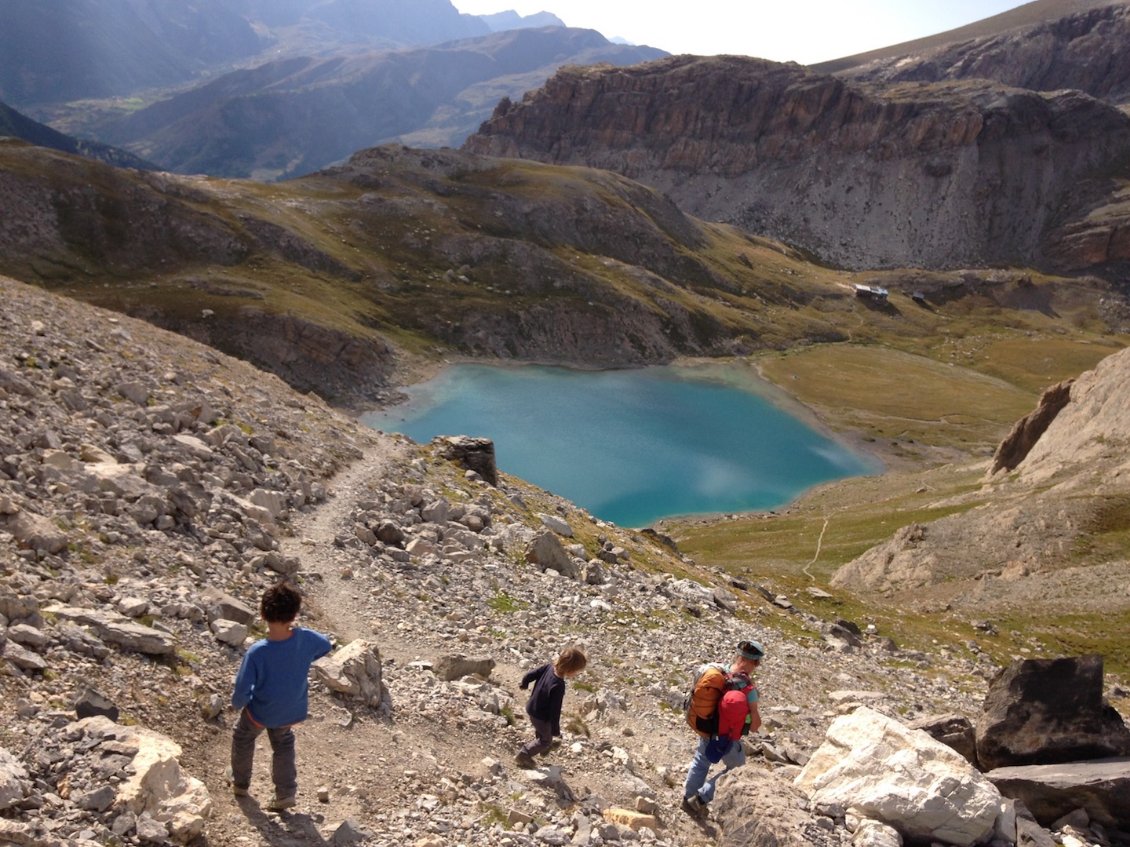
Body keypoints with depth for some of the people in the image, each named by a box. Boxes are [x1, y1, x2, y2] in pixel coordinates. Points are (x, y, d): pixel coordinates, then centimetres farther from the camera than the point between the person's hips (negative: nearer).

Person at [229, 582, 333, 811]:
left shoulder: (256, 652, -35)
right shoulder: (305, 638, -25)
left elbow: (242, 690, -25)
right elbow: (326, 645, -2)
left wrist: (237, 703, -4)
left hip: (261, 713, -2)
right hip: (292, 711, 2)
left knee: (243, 738, 31)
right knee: (283, 743, 32)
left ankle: (240, 782, 51)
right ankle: (286, 792, 35)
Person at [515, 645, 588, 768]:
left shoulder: (550, 667, -18)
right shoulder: (558, 687, -40)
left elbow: (531, 674, -3)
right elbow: (555, 710, -30)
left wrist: (524, 684, 18)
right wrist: (556, 729, -17)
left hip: (532, 708, 7)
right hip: (541, 716, -7)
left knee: (541, 730, 35)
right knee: (546, 740, 18)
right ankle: (523, 755, 25)